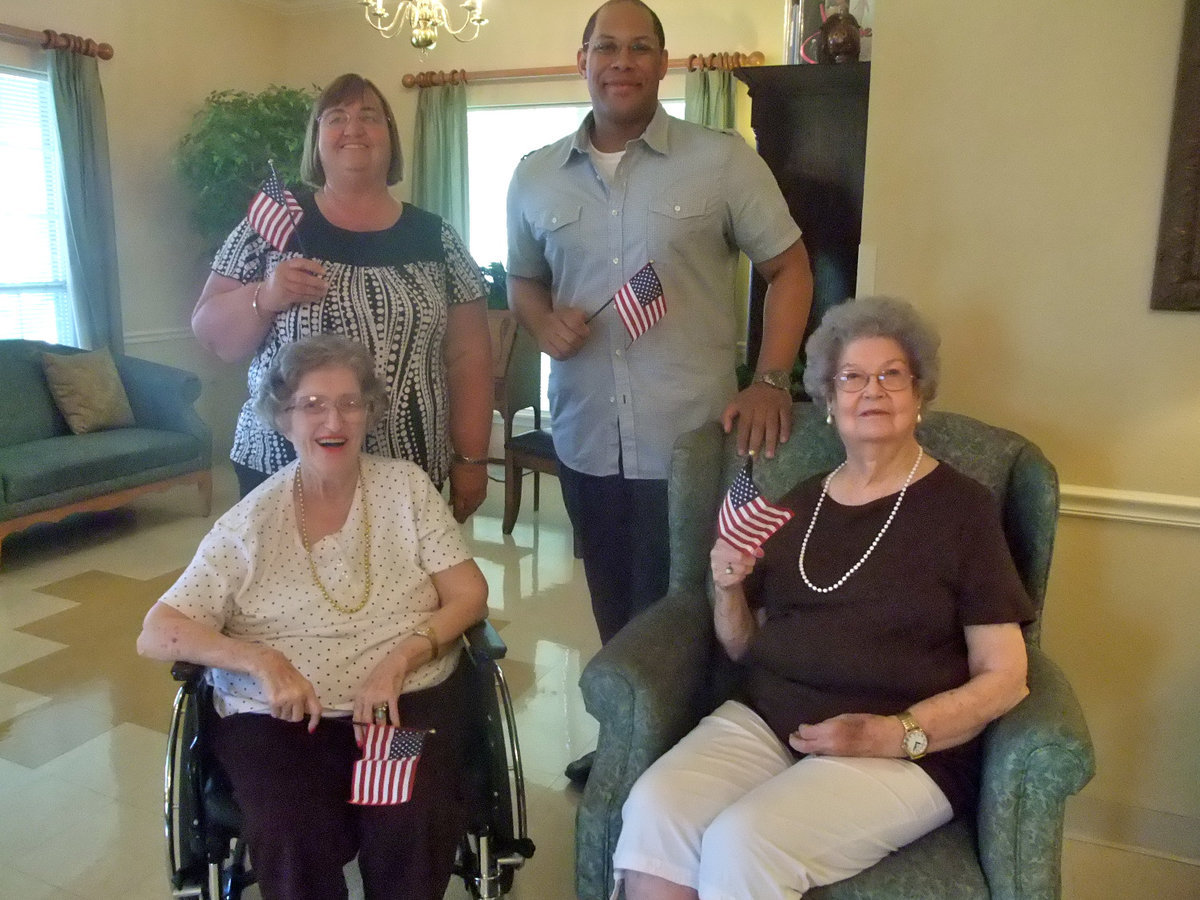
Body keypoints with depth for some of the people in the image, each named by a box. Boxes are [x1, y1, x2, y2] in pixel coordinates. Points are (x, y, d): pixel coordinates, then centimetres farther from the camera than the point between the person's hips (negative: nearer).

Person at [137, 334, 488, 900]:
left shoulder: (405, 484, 5)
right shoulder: (250, 523, 1)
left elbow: (469, 596, 2)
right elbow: (155, 635, -1)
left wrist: (400, 658, -15)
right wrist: (261, 660, -18)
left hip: (409, 700, 1)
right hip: (276, 717, 0)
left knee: (413, 825, -27)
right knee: (294, 839, -28)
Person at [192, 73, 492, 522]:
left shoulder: (437, 240, 3)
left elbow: (468, 356, 3)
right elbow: (210, 333, 2)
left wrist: (471, 459, -1)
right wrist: (263, 297, -16)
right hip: (281, 472, 0)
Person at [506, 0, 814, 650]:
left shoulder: (724, 161, -3)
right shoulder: (534, 176, 8)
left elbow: (789, 268, 1)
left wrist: (771, 382, -10)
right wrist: (543, 323, -5)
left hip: (692, 442, -3)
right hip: (584, 443, 4)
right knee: (614, 618, 18)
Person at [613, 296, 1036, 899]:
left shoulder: (962, 507, -1)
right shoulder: (797, 506, 13)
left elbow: (1002, 679, -3)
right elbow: (743, 649, 17)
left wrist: (894, 734, -16)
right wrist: (728, 589, -3)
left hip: (904, 755, -4)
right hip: (765, 719, 4)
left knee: (742, 843, -27)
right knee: (653, 808, -23)